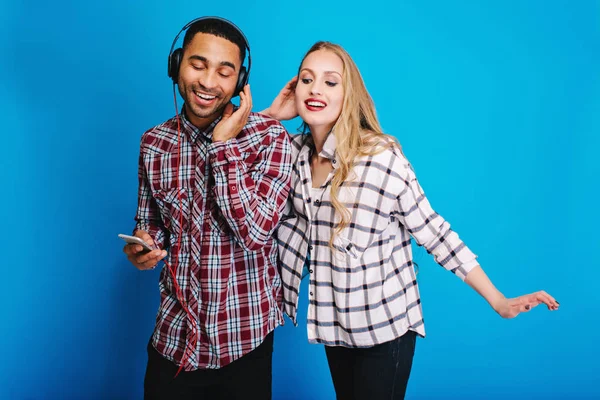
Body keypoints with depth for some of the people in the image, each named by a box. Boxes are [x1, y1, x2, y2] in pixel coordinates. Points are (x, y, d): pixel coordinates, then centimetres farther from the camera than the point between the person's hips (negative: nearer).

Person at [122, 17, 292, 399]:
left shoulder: (270, 138, -12)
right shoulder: (154, 142, 0)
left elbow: (255, 232, -22)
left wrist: (223, 145, -21)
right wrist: (143, 245, -10)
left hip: (244, 336, -3)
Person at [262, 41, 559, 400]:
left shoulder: (382, 156, -21)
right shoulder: (296, 151, -5)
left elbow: (433, 233, -14)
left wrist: (498, 301, -12)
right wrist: (272, 115, -8)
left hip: (384, 325, -5)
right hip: (334, 322, 6)